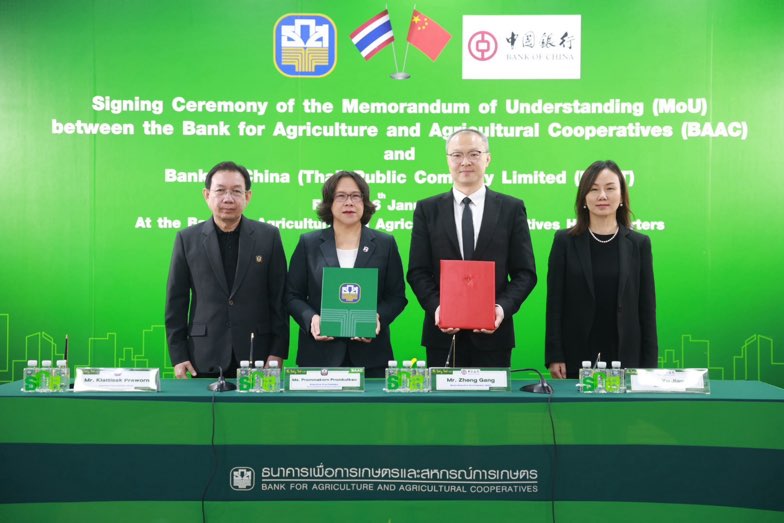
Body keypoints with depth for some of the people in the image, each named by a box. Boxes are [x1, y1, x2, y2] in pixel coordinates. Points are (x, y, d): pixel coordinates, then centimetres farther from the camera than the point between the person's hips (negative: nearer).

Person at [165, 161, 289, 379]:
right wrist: (178, 355, 1)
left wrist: (278, 352, -3)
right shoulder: (187, 238, 4)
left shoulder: (268, 236, 3)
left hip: (257, 355, 0)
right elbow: (176, 301, 5)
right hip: (205, 359, 0)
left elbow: (280, 297, 2)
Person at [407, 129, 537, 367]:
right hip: (443, 333, 1)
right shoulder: (427, 209, 6)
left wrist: (503, 307, -13)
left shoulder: (512, 208, 4)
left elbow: (525, 272, 3)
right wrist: (435, 306, -13)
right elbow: (417, 271, 3)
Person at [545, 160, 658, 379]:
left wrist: (649, 363, 2)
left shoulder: (639, 244, 5)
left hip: (625, 359, 1)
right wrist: (554, 356, -6)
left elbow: (647, 307, 6)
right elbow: (554, 303, 0)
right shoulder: (565, 241, 2)